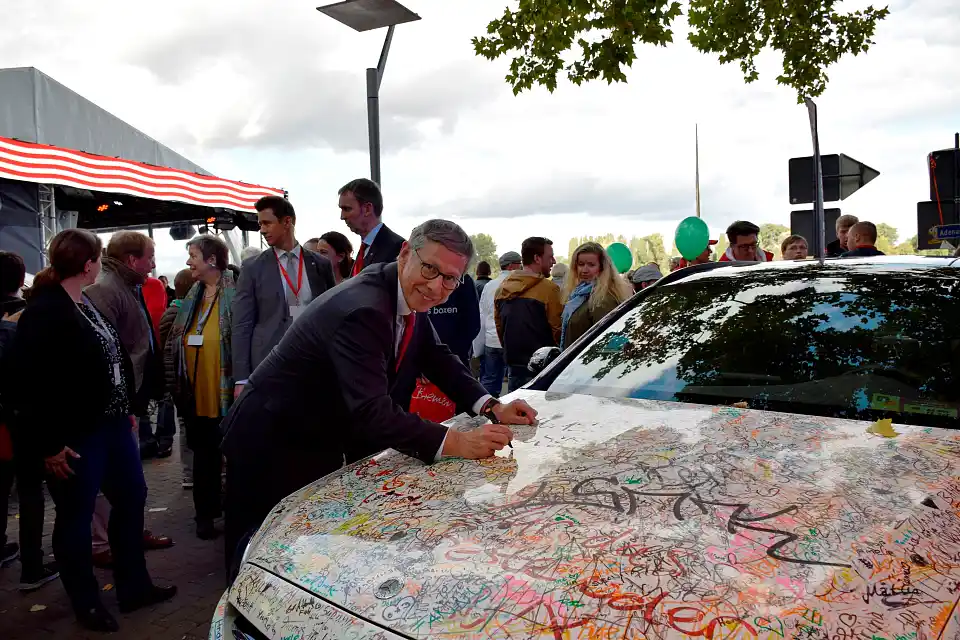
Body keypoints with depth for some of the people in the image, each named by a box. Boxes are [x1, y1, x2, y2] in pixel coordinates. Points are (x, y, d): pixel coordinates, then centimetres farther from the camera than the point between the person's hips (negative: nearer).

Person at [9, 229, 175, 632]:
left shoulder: (87, 303, 12)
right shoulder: (43, 312, -17)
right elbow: (30, 385, -19)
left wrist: (127, 411, 17)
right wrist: (48, 445, -18)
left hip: (111, 424, 9)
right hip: (74, 435, -9)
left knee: (131, 498, 16)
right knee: (76, 517, 7)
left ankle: (134, 587, 31)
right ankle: (87, 604, 25)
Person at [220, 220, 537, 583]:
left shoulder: (408, 298, -3)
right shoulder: (362, 311, -32)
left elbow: (437, 359, 3)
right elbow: (371, 411, -38)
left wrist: (490, 408, -11)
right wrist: (453, 443, -43)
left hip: (322, 441, 9)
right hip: (273, 445, -8)